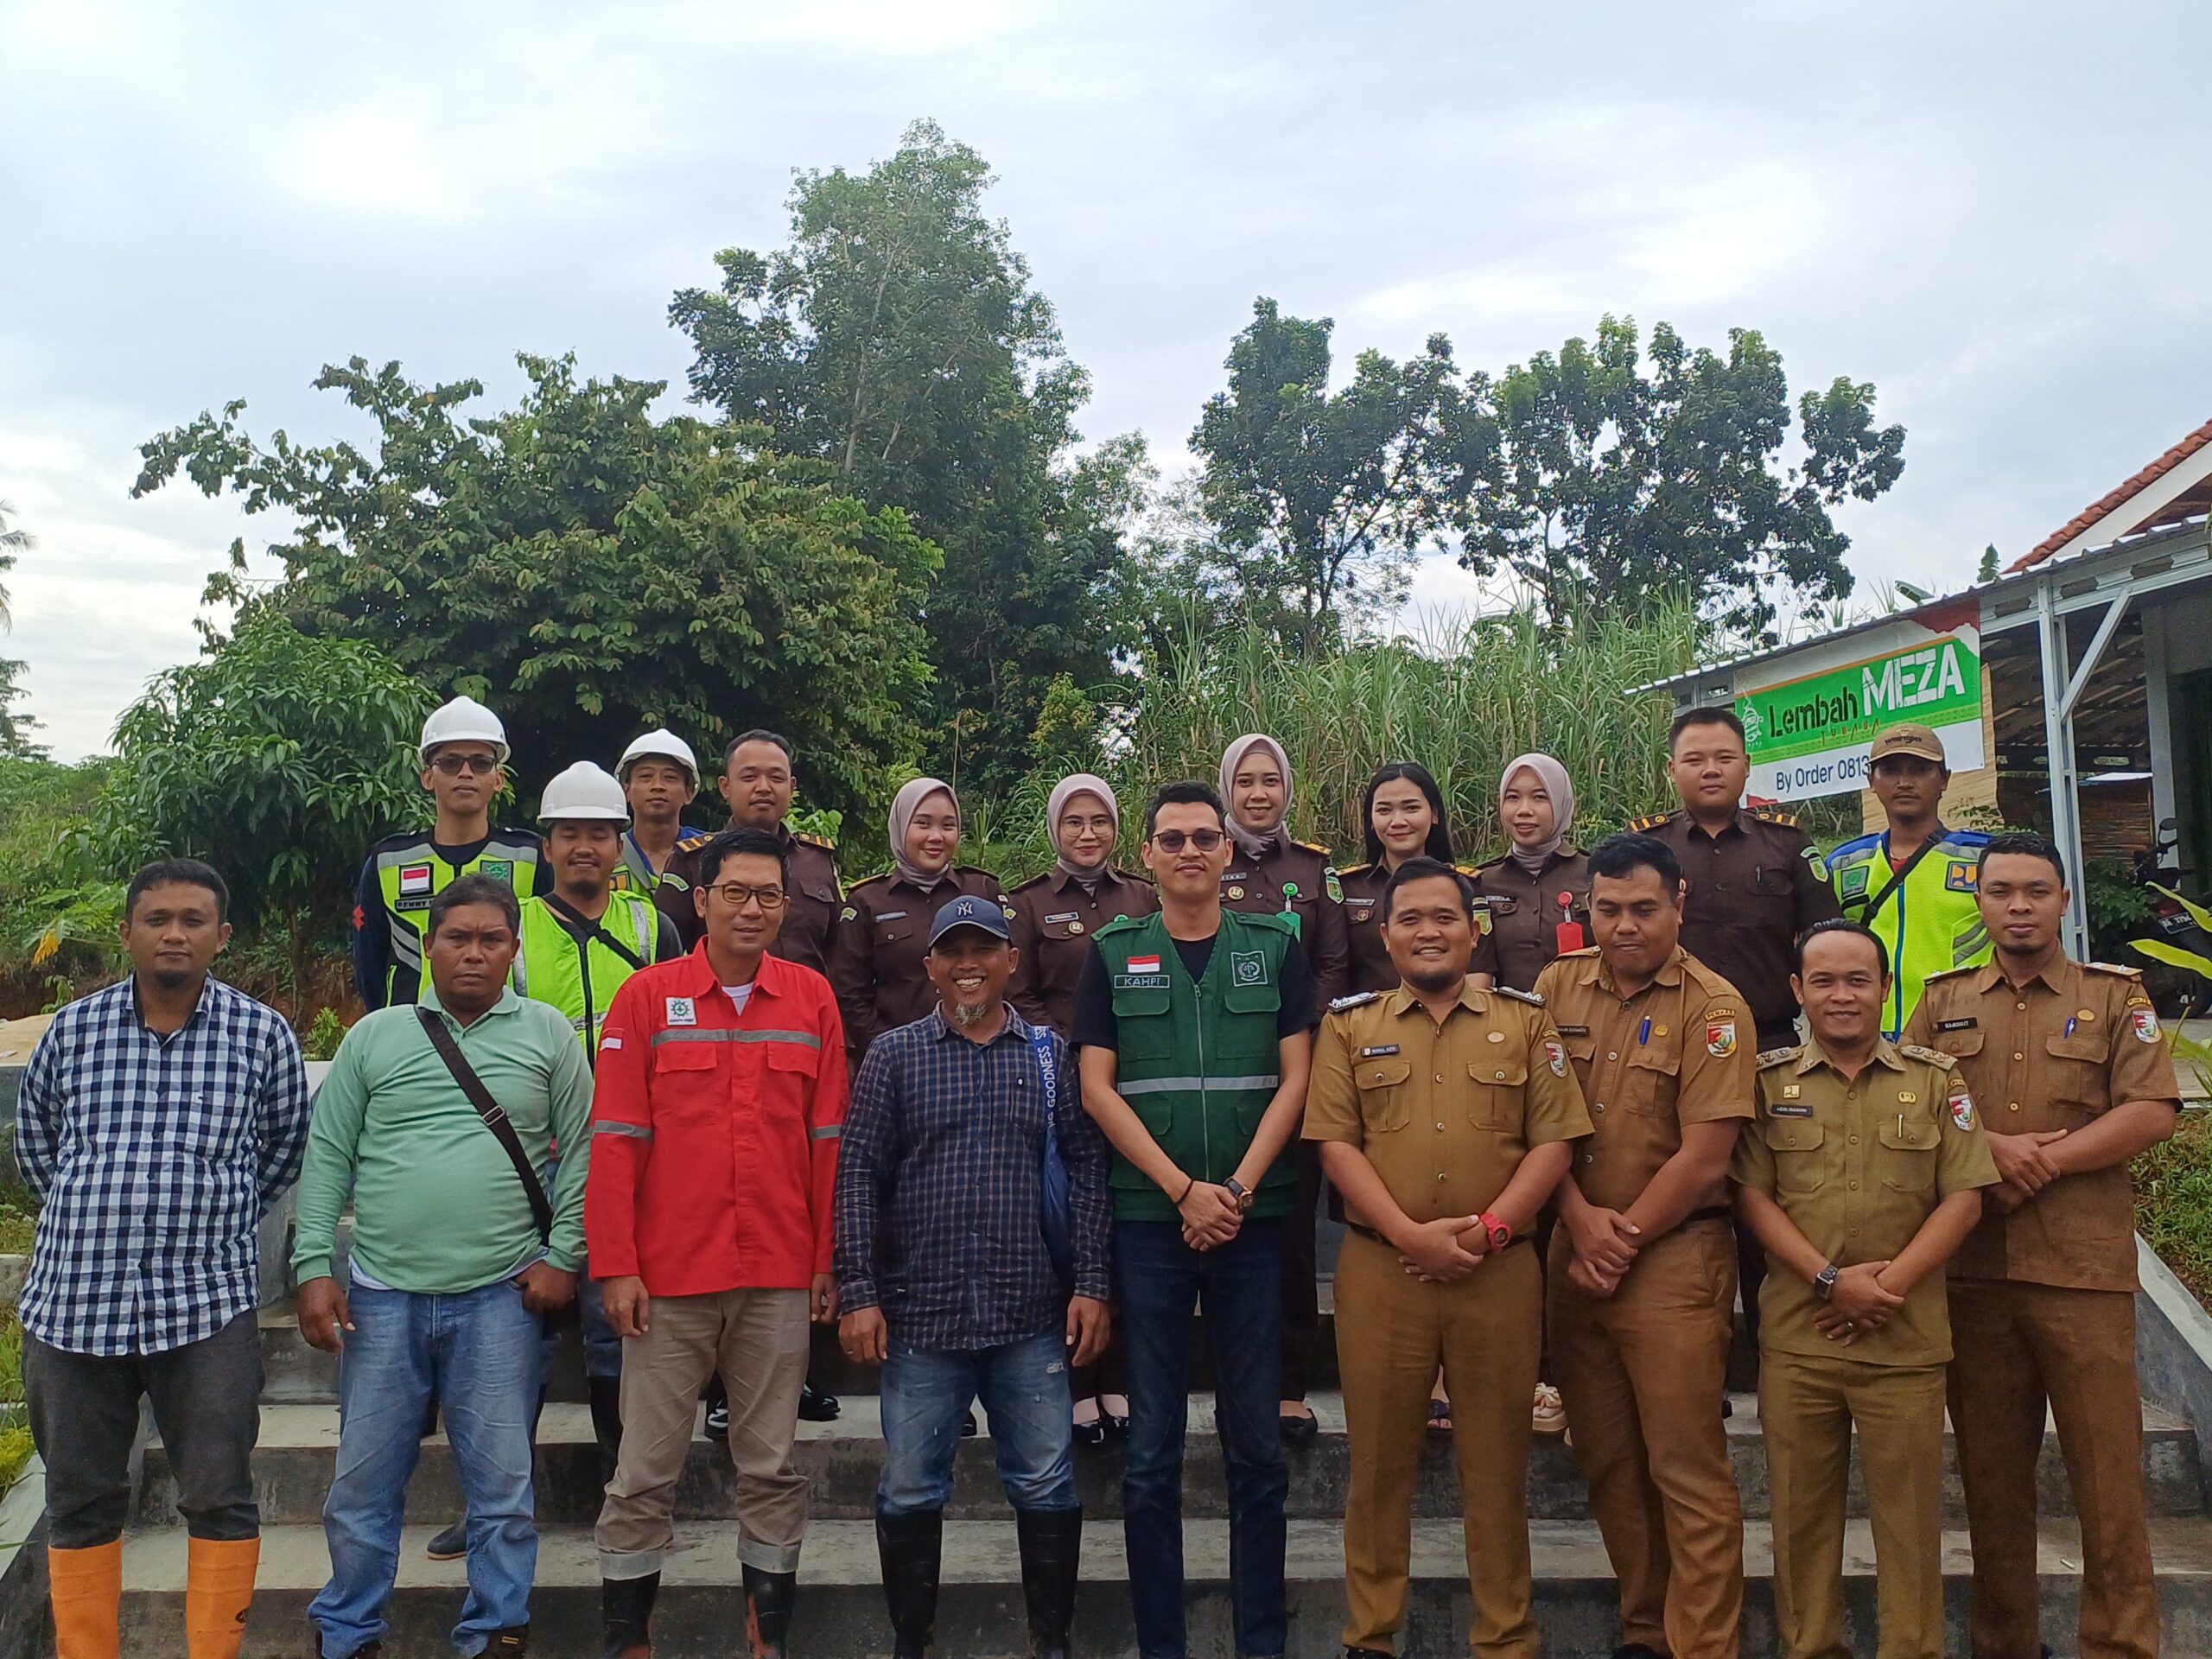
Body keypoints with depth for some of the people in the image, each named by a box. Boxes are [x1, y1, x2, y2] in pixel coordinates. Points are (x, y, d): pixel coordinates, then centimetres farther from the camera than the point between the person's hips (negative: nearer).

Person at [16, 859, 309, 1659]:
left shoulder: (263, 1036, -1)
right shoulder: (72, 1029, 4)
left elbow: (286, 1149, 13)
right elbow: (33, 1139, 20)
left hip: (208, 1302, -2)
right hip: (72, 1301, 2)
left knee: (219, 1499, 1)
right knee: (79, 1503, 12)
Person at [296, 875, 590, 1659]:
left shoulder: (548, 1035, 3)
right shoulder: (374, 1036, 6)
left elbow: (581, 1150, 3)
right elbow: (327, 1155, 6)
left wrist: (562, 1256, -3)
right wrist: (315, 1267, 0)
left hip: (499, 1298, -1)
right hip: (382, 1296, 2)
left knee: (502, 1486, 6)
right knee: (362, 1483, 11)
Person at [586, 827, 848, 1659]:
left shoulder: (812, 997, 4)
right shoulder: (647, 996, -1)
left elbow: (828, 1140, 5)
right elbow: (616, 1139, -3)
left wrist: (829, 1261, 2)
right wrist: (616, 1266, -7)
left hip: (781, 1279, 2)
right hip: (669, 1276, -1)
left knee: (773, 1467, 11)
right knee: (645, 1471, 7)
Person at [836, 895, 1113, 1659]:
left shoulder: (1048, 1054, 6)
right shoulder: (893, 1054, 2)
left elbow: (1086, 1166, 5)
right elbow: (857, 1175, -1)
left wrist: (1090, 1284, -1)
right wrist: (858, 1294, -7)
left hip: (1031, 1311, 1)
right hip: (921, 1310, -1)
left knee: (1047, 1484, 7)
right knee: (910, 1488, 9)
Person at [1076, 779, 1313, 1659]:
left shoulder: (1275, 945, 6)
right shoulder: (1114, 953, 5)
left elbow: (1295, 1078, 2)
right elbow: (1098, 1089, 0)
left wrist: (1239, 1188, -9)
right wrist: (1185, 1190, -9)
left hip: (1254, 1218, 1)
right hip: (1148, 1221, 0)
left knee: (1257, 1446, 6)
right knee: (1151, 1452, 5)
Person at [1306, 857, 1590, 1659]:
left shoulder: (1525, 1020, 7)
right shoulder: (1348, 1024, 7)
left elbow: (1553, 1142, 1)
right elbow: (1336, 1144, -1)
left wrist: (1488, 1230, -12)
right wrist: (1409, 1234, -13)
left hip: (1500, 1272, 0)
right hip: (1379, 1270, 0)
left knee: (1497, 1458, 8)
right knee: (1379, 1456, 8)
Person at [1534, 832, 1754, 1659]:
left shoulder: (1712, 1008, -8)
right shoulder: (1557, 987, 6)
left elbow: (1703, 1160, -12)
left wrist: (1620, 1246, -8)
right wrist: (1580, 1219, -8)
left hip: (1674, 1258, -5)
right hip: (1574, 1255, 5)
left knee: (1687, 1468, -3)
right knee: (1606, 1457, 13)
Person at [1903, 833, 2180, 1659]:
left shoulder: (2116, 996, 7)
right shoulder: (1944, 1002, 13)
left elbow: (2150, 1114, -5)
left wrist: (2043, 1162, -11)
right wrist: (1991, 1147, -11)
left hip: (2084, 1266, -2)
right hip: (1971, 1269, 2)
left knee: (2107, 1468, -1)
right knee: (1990, 1469, 10)